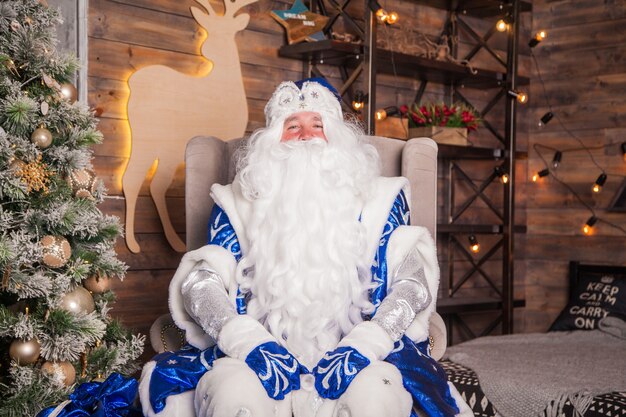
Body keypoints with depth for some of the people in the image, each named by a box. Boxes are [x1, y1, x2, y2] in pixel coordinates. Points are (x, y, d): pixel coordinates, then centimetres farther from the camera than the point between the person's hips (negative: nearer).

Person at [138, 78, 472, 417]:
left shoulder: (377, 199, 13)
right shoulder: (240, 203, 14)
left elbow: (412, 278, 0)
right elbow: (200, 281, 1)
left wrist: (364, 346, -17)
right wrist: (249, 343, -18)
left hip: (352, 350, 0)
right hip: (264, 355, 0)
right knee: (231, 390, -34)